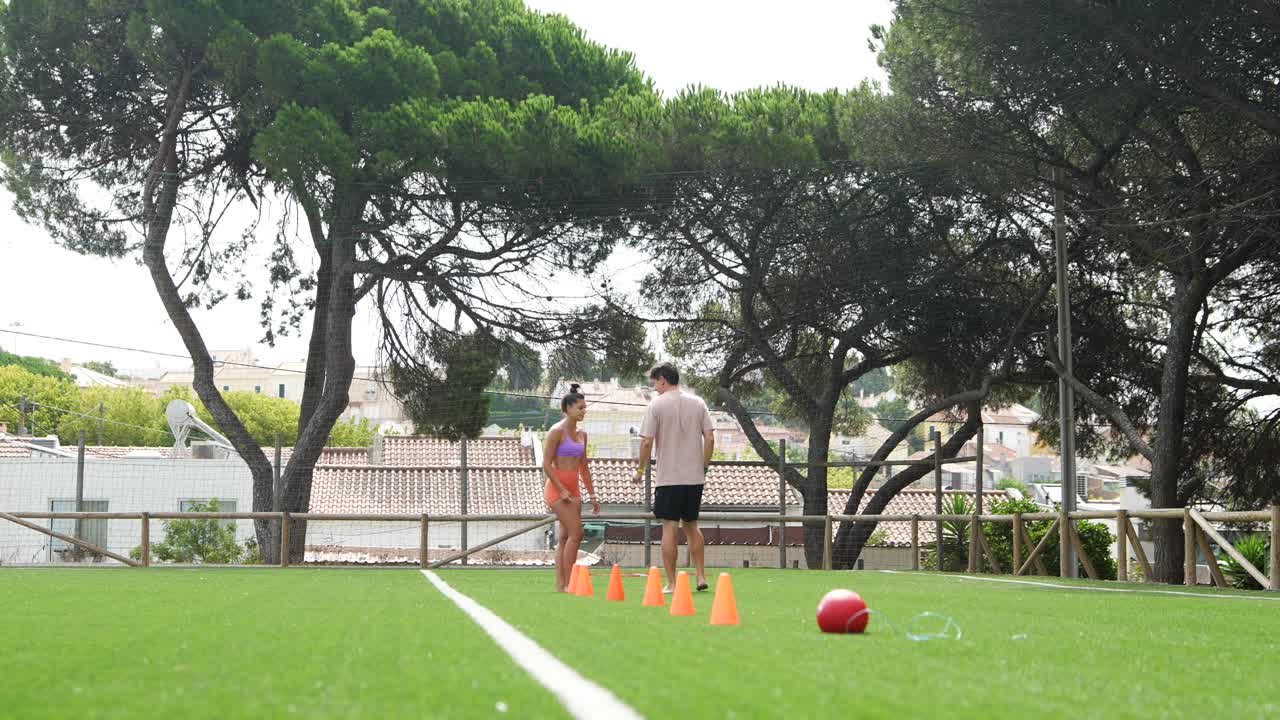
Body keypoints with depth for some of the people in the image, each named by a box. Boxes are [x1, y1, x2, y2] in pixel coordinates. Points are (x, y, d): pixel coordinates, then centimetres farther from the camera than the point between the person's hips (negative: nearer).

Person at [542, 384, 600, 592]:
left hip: (573, 490, 8)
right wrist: (562, 490, -16)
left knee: (566, 537, 6)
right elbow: (546, 464, -13)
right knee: (576, 533, -14)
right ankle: (568, 583, -10)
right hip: (557, 489, -8)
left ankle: (560, 585, 9)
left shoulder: (581, 434, 12)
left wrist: (592, 494, 17)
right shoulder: (557, 432, -11)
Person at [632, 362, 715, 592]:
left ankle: (671, 583, -1)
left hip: (668, 477, -4)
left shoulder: (657, 404, -6)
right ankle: (701, 576, 15)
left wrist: (640, 471, 2)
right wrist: (705, 466, 13)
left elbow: (647, 442, -10)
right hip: (695, 476, 4)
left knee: (669, 527, 0)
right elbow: (710, 438, 2)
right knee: (691, 525, 18)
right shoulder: (697, 403, 6)